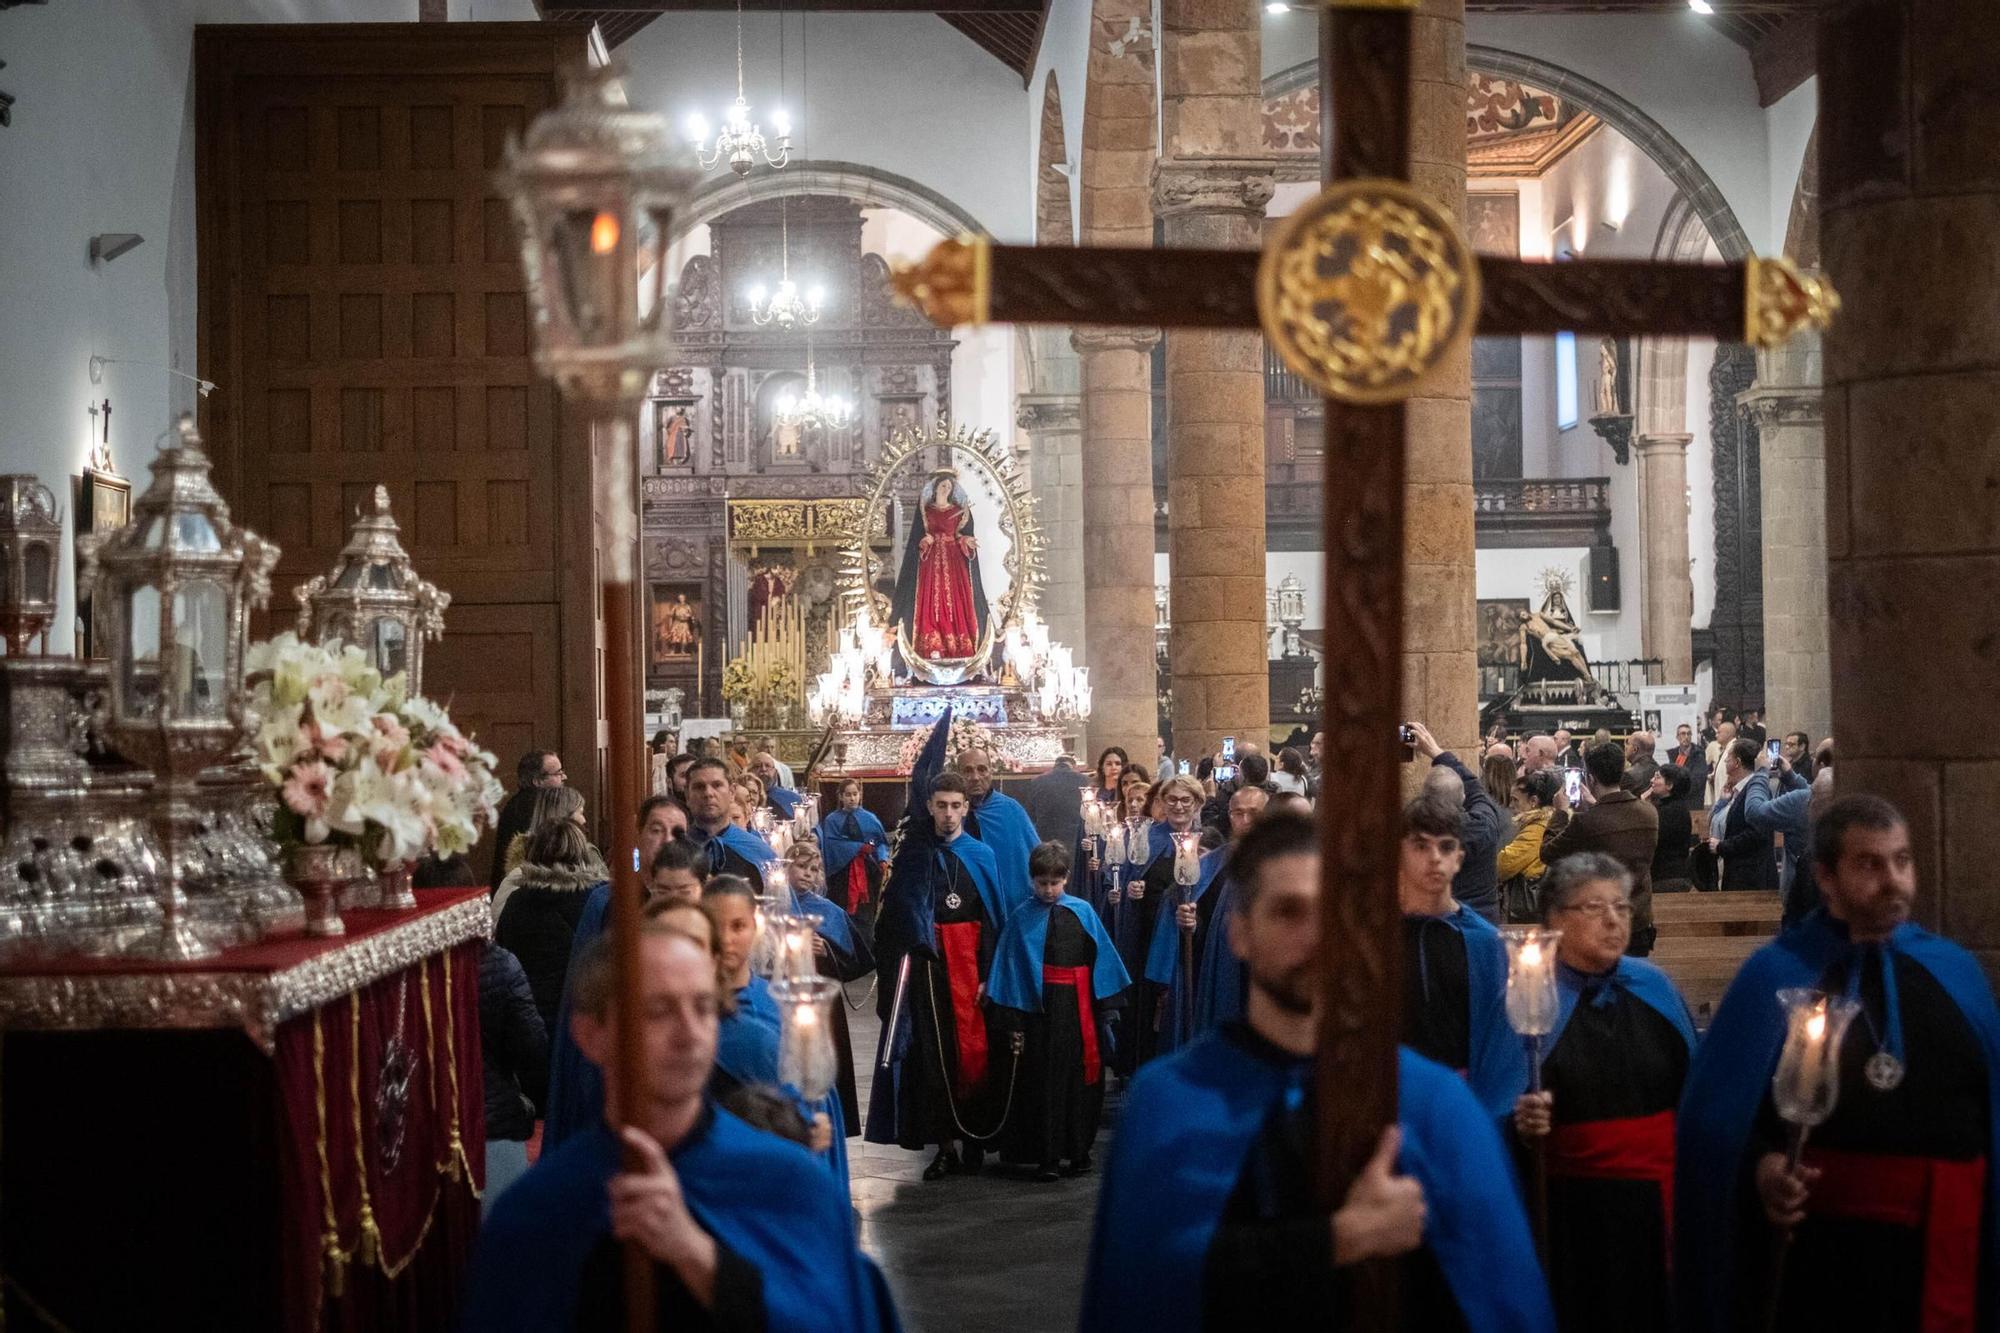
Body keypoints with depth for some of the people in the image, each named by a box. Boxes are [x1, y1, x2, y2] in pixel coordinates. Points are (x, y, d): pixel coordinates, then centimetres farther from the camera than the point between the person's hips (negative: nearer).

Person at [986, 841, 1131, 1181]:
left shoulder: (1083, 912, 4)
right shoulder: (1022, 920, -2)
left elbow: (1101, 958, 7)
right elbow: (1011, 969, -4)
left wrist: (1104, 1001, 1)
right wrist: (1013, 1020, -9)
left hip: (1079, 1007, 2)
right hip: (1040, 1009, -2)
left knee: (1080, 1077, 8)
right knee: (1044, 1080, 2)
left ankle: (1079, 1150, 19)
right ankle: (1047, 1156, 7)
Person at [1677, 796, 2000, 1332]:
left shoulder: (1954, 972, 7)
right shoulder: (1777, 975, -2)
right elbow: (1722, 1110, -4)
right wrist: (1761, 1166, -22)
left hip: (1942, 1245, 3)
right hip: (1825, 1246, -3)